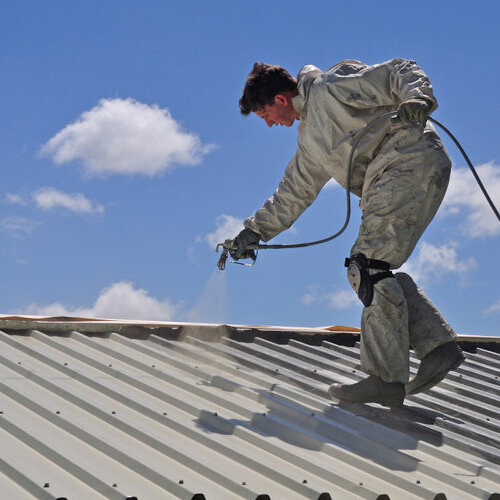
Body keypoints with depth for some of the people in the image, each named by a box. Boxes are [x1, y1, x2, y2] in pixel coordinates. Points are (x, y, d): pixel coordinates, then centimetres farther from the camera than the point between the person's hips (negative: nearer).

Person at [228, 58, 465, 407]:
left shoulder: (331, 87, 0)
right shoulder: (309, 138, 26)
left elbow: (399, 72, -4)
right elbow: (295, 192, 35)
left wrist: (417, 100, -25)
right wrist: (256, 230, 32)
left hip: (413, 162, -10)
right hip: (386, 187, 10)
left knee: (369, 266, -15)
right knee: (368, 271, 5)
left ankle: (386, 378, -18)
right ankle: (439, 346, 4)